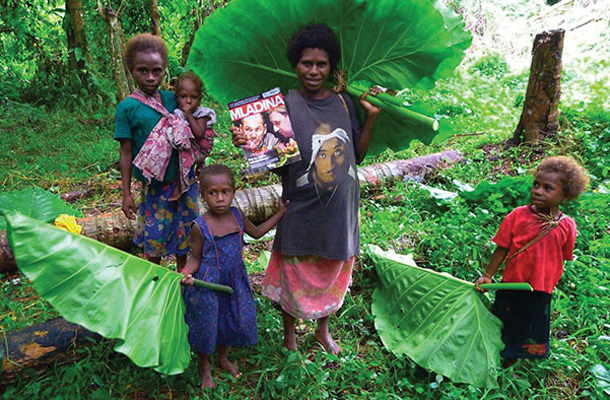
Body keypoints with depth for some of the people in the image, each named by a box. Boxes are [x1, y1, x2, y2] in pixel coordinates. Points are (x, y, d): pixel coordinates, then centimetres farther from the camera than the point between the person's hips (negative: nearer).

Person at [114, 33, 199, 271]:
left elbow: (192, 135, 12)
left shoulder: (172, 98, 2)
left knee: (185, 233, 15)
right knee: (155, 237, 9)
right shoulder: (127, 107, -8)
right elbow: (126, 152, -6)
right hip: (154, 185, -3)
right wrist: (126, 194, -6)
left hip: (183, 179, 3)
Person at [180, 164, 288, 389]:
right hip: (207, 283, -5)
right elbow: (196, 257, -9)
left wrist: (280, 213, 14)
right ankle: (204, 368, 40)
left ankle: (223, 358, 50)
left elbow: (256, 232, 12)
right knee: (206, 324, 11)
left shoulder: (237, 216, -6)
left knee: (231, 321, 20)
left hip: (234, 281, 5)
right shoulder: (200, 226, -19)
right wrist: (186, 273, -30)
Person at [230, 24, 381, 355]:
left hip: (339, 206, 4)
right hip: (301, 209, -4)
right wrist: (248, 144, -27)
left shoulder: (343, 102, 4)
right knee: (295, 275, 10)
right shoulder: (284, 105, -7)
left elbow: (357, 154, 7)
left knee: (332, 272, 19)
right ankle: (289, 336, 37)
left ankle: (323, 331, 44)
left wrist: (371, 117, -2)